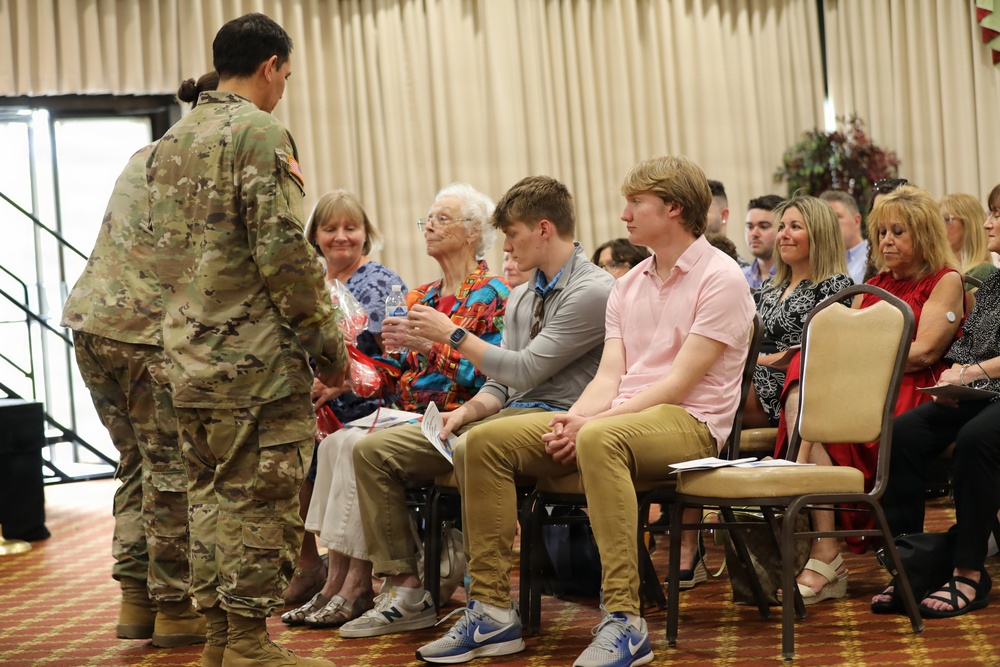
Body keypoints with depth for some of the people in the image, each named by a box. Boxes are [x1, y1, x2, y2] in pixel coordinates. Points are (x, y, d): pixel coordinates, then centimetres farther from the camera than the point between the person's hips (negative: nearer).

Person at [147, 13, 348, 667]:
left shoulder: (170, 142, 15)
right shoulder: (260, 132, -10)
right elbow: (283, 251, -17)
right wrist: (328, 345, -10)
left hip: (188, 356, 8)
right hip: (256, 356, -8)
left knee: (212, 495, 13)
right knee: (259, 499, -3)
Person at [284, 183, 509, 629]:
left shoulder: (491, 295, -3)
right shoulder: (420, 298, 20)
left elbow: (488, 374, -14)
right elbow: (395, 373, 17)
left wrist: (429, 344, -20)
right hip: (408, 417, 8)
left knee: (360, 445, -26)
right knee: (334, 441, -16)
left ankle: (356, 584, -19)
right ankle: (336, 580, -18)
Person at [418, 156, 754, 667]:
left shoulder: (719, 278, -5)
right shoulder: (628, 286, 19)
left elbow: (678, 383, -14)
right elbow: (609, 378, 9)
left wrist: (590, 423, -19)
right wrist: (570, 422, -12)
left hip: (691, 424, -8)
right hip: (620, 417, 8)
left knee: (600, 438, -41)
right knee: (486, 440, -10)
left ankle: (624, 621, -39)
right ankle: (491, 608, -9)